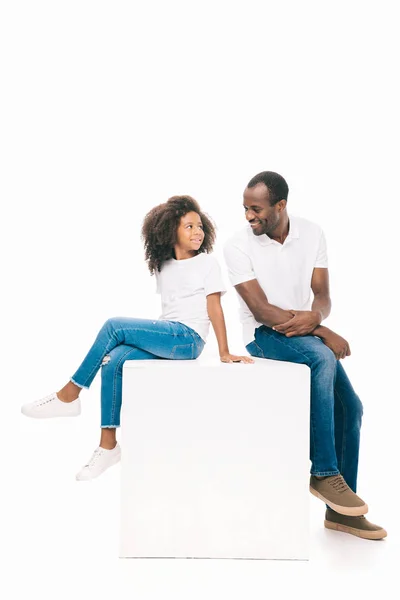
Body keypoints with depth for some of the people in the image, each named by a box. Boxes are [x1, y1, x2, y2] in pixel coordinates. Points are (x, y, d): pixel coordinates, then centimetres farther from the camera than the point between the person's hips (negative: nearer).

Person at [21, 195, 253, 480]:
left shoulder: (208, 262, 1)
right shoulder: (163, 266, 18)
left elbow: (214, 307, -5)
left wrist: (224, 353, -10)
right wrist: (153, 338, 3)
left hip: (188, 339, -6)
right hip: (166, 335, 6)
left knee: (114, 326, -21)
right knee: (113, 363, -20)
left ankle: (69, 395, -12)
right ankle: (108, 444, -13)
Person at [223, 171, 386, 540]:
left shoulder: (312, 234, 1)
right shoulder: (239, 246, -11)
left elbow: (322, 294, 0)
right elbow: (261, 309, -17)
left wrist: (314, 317, -25)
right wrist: (323, 332, -22)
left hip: (308, 334, 5)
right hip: (264, 335, -5)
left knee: (350, 406, -8)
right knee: (322, 357, -33)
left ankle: (339, 510, 7)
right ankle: (324, 474, -24)